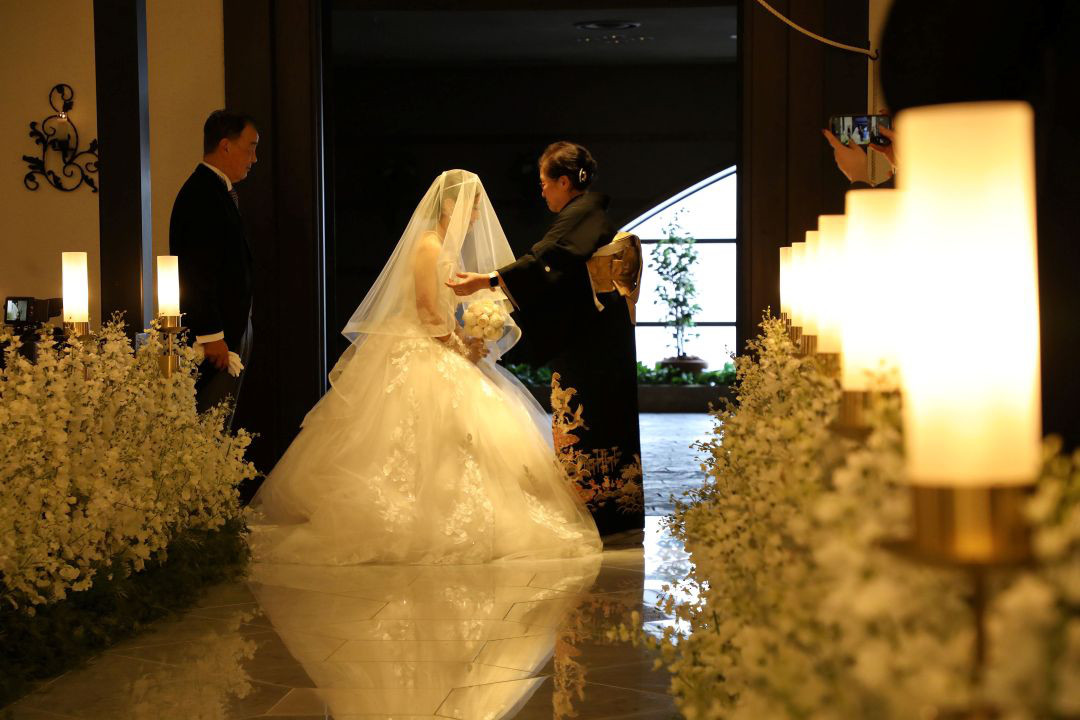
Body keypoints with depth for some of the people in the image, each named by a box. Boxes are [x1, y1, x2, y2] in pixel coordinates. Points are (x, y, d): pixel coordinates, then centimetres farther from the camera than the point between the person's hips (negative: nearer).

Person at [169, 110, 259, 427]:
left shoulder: (220, 190, 17)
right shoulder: (202, 195, -15)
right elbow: (197, 274, -20)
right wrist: (211, 337, -21)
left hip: (230, 331, 10)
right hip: (215, 334, -10)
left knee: (220, 425, 10)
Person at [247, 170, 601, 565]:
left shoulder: (452, 247, 16)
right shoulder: (429, 247, -13)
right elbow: (428, 313, -18)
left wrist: (469, 340, 5)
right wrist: (462, 347, -10)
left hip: (443, 354, 10)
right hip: (416, 355, -10)